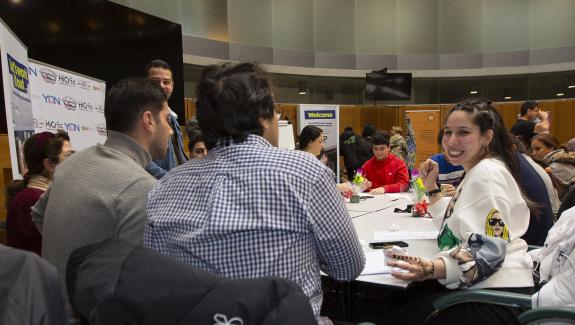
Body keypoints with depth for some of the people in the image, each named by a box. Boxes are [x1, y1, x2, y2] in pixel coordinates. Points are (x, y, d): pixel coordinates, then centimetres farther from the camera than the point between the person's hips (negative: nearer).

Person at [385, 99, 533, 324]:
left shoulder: (487, 172, -17)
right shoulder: (475, 171, 14)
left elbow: (490, 251, -26)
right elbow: (451, 226, 19)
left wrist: (431, 269, -39)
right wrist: (431, 186, 10)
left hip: (496, 292, -9)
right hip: (477, 284, 10)